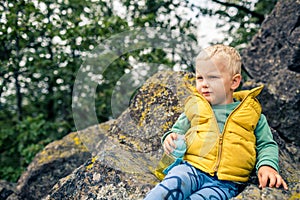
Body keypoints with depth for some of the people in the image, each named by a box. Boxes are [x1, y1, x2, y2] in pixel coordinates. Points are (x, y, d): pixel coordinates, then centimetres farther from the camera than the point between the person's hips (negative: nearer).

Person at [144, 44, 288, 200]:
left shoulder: (252, 113, 13)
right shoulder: (195, 107, 16)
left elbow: (267, 145, 17)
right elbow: (179, 129, 27)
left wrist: (267, 165, -3)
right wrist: (171, 137, 3)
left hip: (226, 183, -1)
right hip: (191, 169, 1)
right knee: (169, 187, -34)